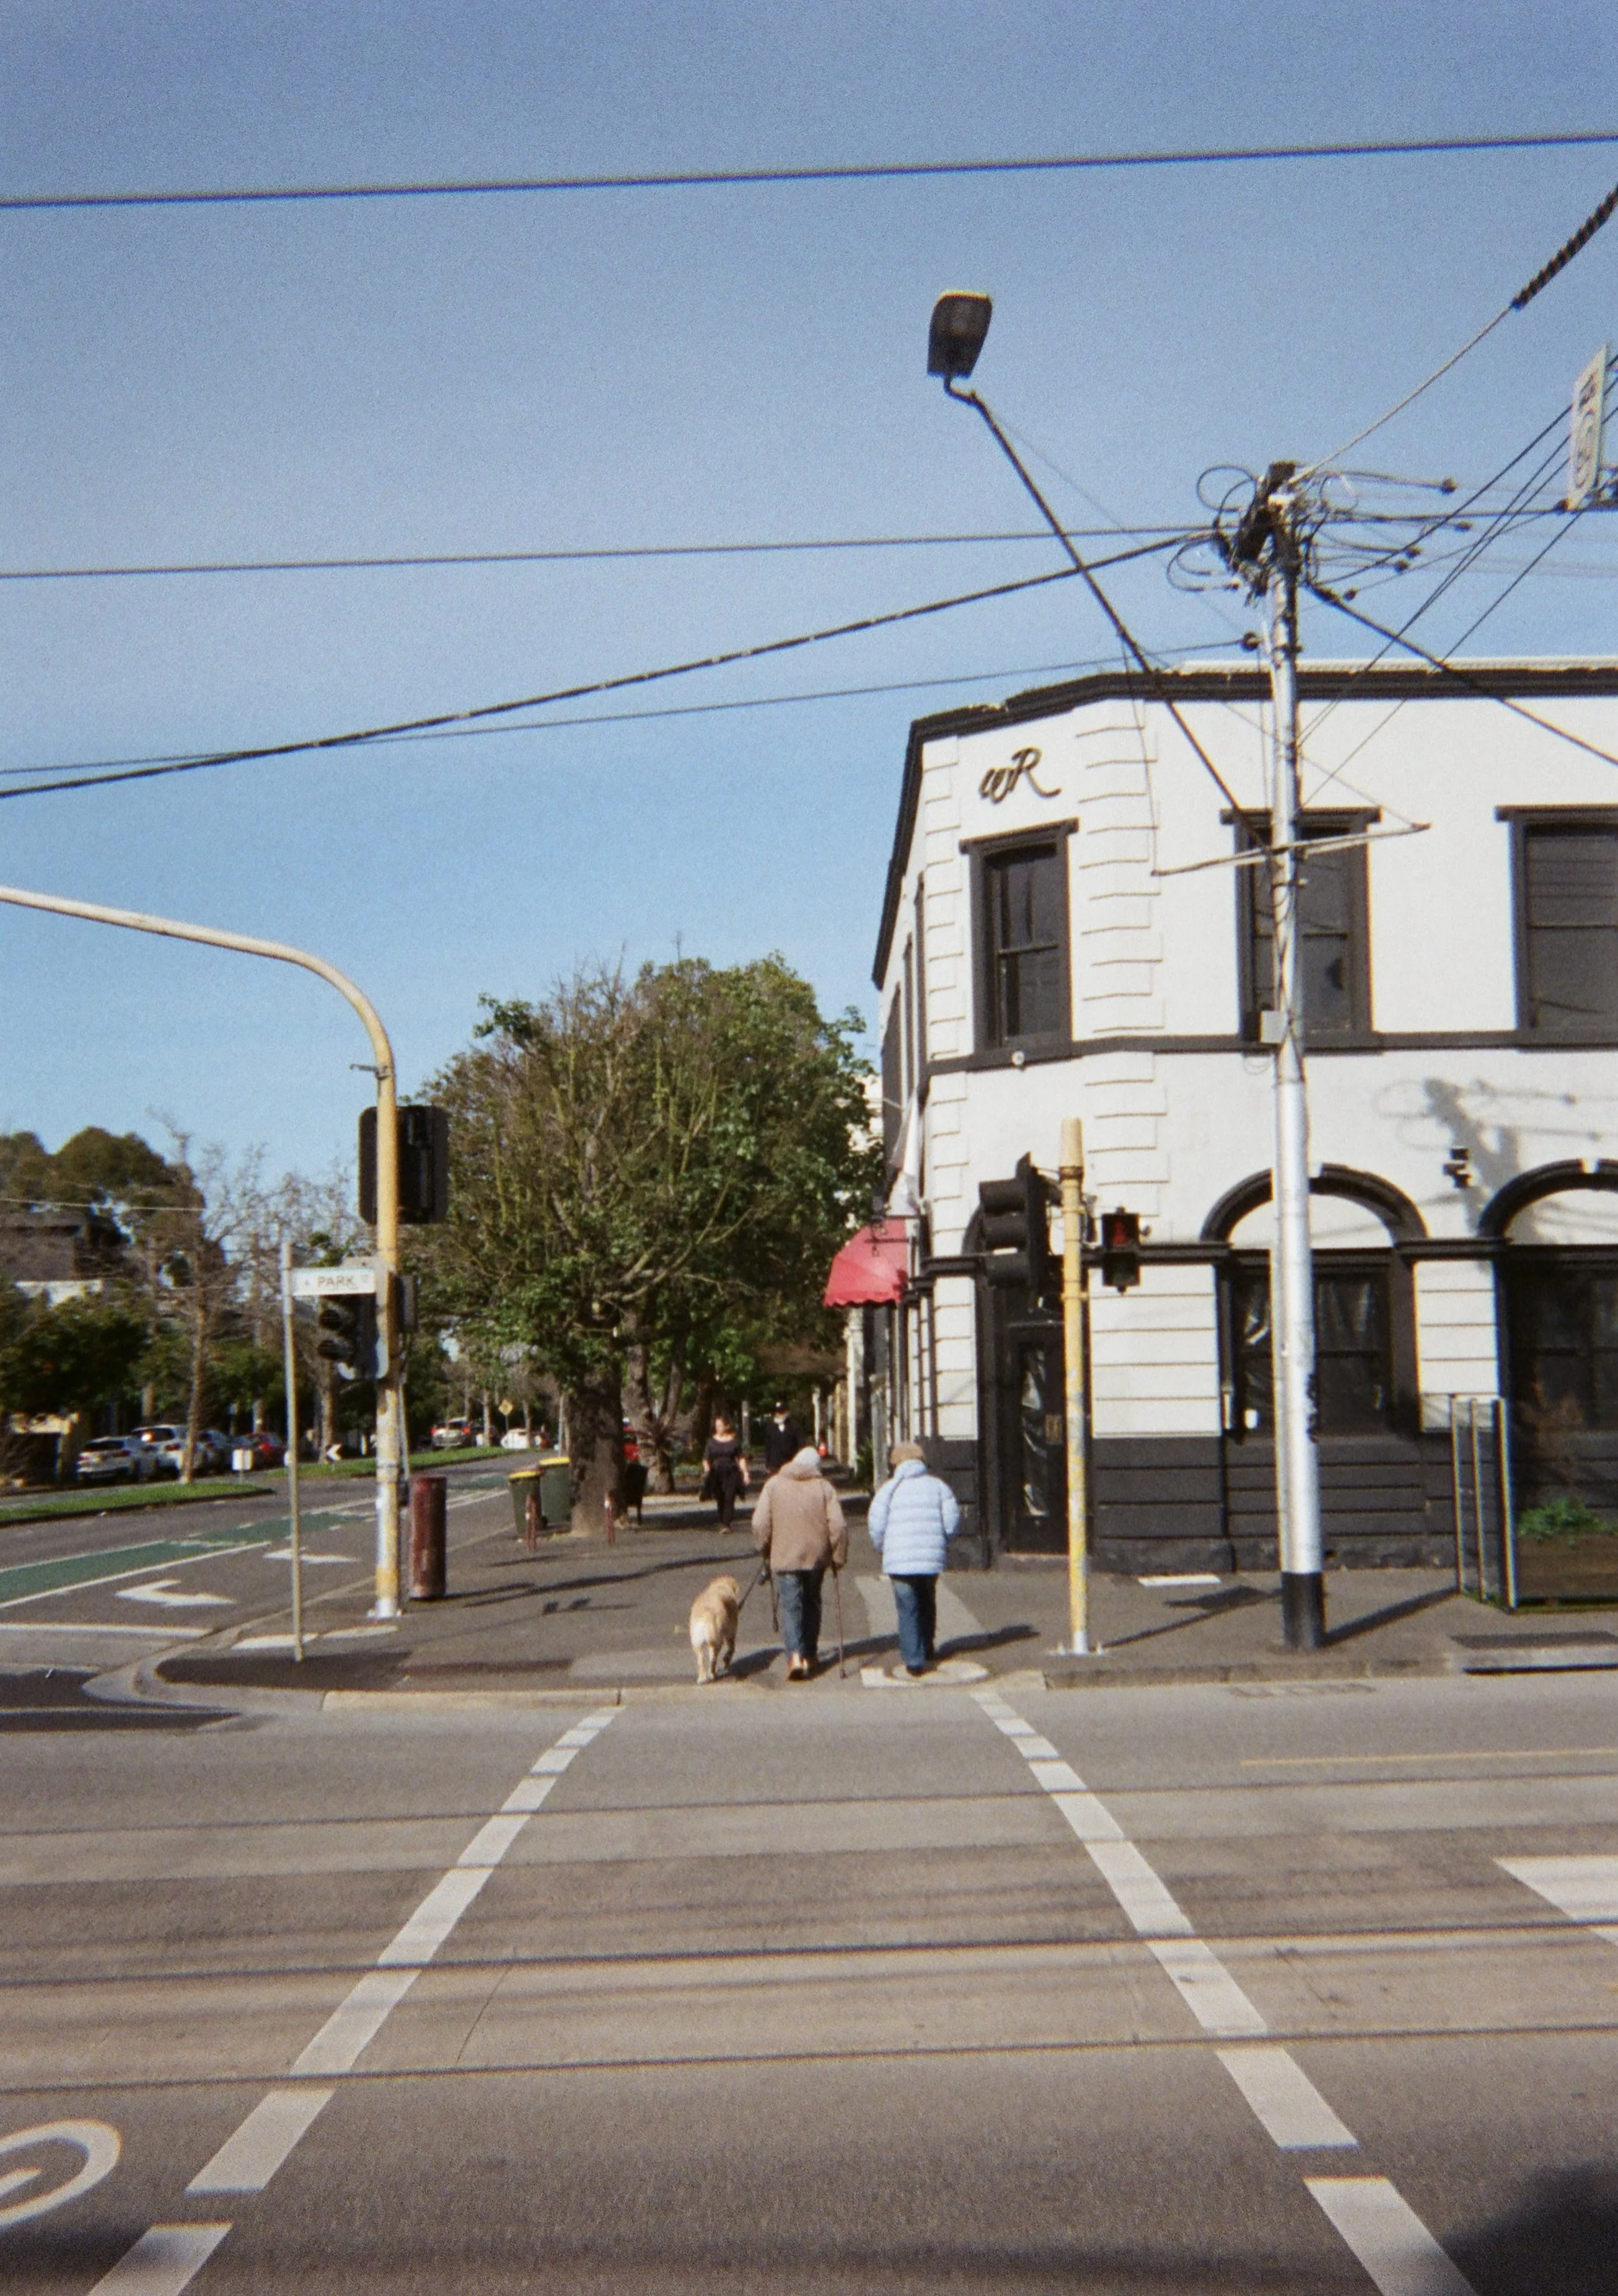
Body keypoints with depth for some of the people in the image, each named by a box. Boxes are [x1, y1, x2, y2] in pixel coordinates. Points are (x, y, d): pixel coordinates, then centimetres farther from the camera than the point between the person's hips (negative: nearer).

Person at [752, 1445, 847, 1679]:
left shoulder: (774, 1484, -1)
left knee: (791, 1606, -2)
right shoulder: (824, 1487, -1)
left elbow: (760, 1523, -5)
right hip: (816, 1556, 2)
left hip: (785, 1557, -1)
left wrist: (765, 1550, 10)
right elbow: (838, 1526, -7)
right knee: (811, 1604, 18)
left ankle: (795, 1655, -21)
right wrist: (839, 1557, 3)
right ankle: (810, 1655, 25)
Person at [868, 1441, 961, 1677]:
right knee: (927, 1603, 23)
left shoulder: (890, 1488, 0)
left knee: (907, 1609, 2)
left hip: (900, 1559, -3)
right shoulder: (938, 1486, 6)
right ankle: (926, 1650, 34)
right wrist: (942, 1542, 17)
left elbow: (876, 1524, -5)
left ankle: (914, 1660, -4)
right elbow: (953, 1519, 0)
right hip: (932, 1558, 3)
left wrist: (881, 1548, 13)